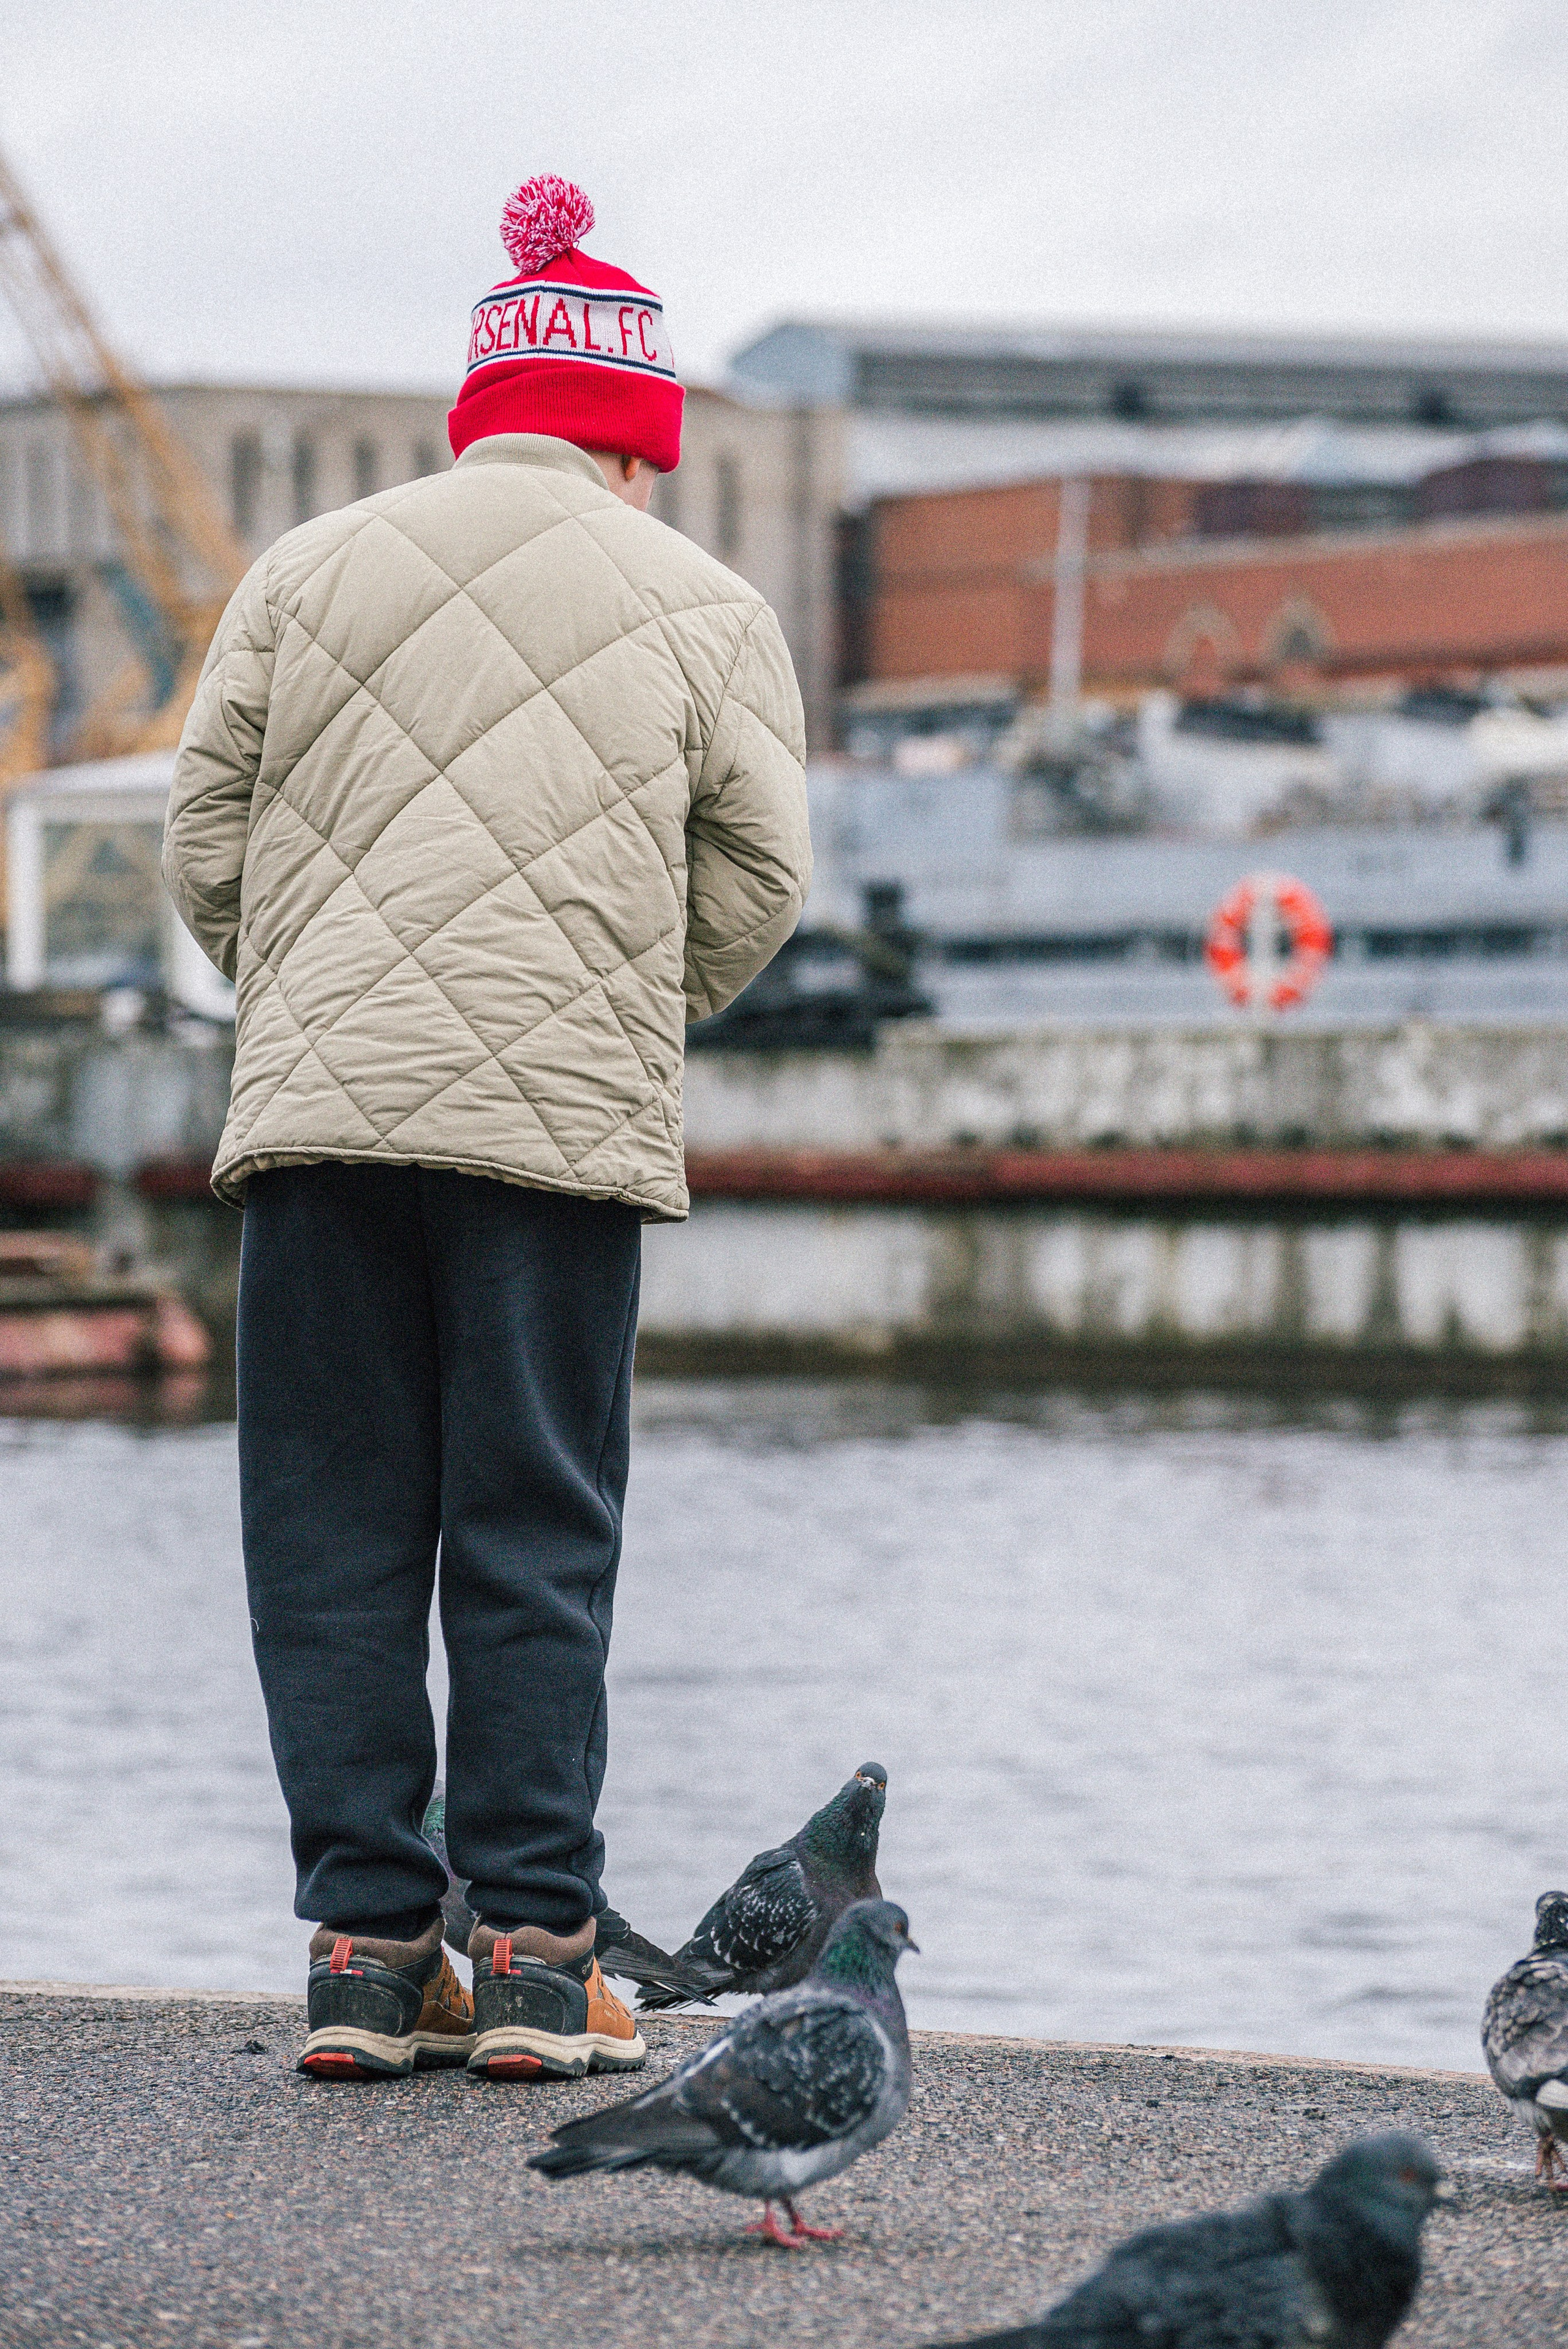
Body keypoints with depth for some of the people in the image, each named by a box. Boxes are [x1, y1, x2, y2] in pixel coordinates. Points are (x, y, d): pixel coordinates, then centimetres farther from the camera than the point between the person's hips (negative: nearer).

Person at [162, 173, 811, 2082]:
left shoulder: (307, 574, 11)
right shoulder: (706, 614, 7)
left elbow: (204, 848, 10)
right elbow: (755, 883, 5)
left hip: (319, 1108, 2)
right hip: (567, 1129, -1)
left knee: (333, 1539, 6)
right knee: (537, 1544, 2)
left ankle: (366, 1949, 4)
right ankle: (535, 1959, 0)